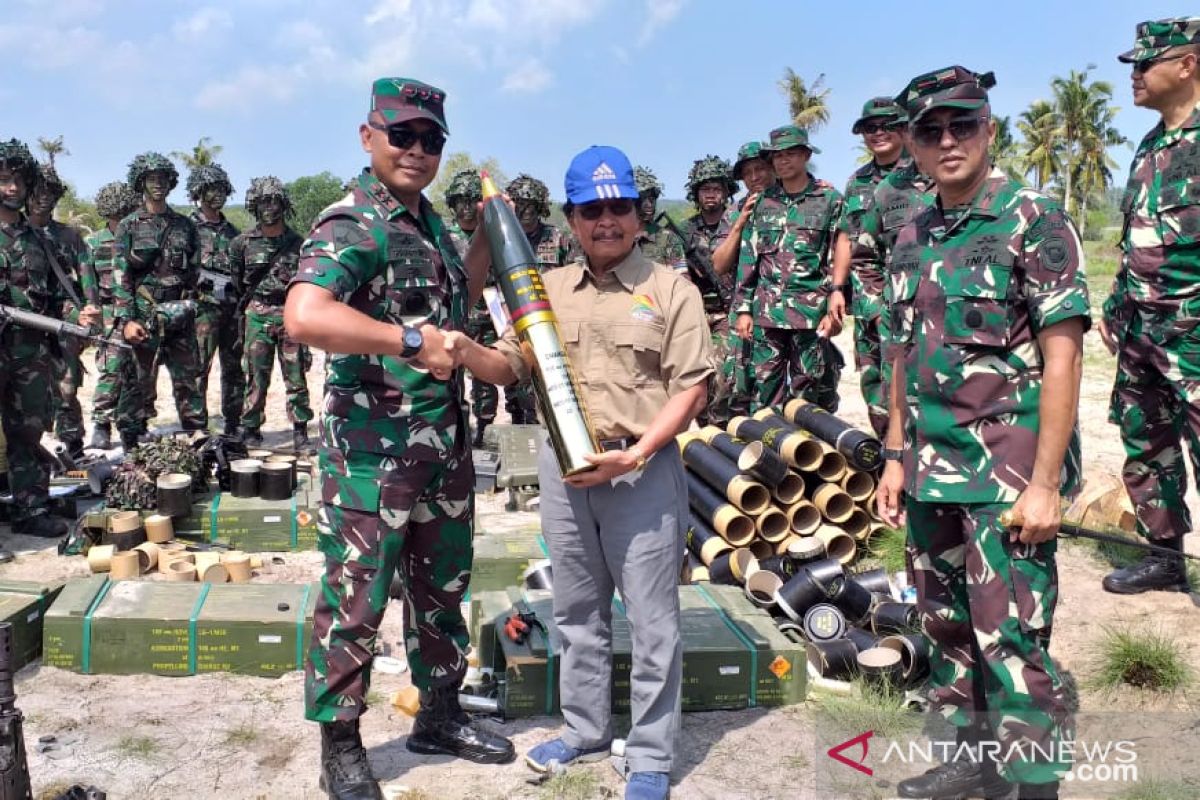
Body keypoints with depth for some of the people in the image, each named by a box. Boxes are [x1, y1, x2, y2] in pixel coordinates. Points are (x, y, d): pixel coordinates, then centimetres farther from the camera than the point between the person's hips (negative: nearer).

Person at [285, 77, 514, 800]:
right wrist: (411, 342, -32)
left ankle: (440, 716, 37)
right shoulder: (351, 224, -15)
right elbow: (305, 316, -32)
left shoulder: (430, 222, 11)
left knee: (443, 589, 19)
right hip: (371, 451, -8)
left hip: (445, 444, 9)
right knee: (355, 602, 4)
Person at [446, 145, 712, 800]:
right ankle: (585, 732, 34)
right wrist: (465, 351, -10)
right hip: (561, 465, 5)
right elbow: (510, 366, 12)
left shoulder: (671, 290, -2)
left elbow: (692, 386, -6)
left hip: (643, 469, -4)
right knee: (577, 612, 16)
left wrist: (635, 455, -17)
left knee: (650, 620, 4)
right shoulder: (548, 289, 11)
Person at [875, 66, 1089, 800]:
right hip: (932, 473, 7)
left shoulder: (1033, 221, -8)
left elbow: (1061, 357, -13)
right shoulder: (913, 238, 11)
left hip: (1007, 474, -6)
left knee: (1011, 642, -3)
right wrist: (896, 456, 12)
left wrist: (1045, 483, -17)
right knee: (948, 628, 16)